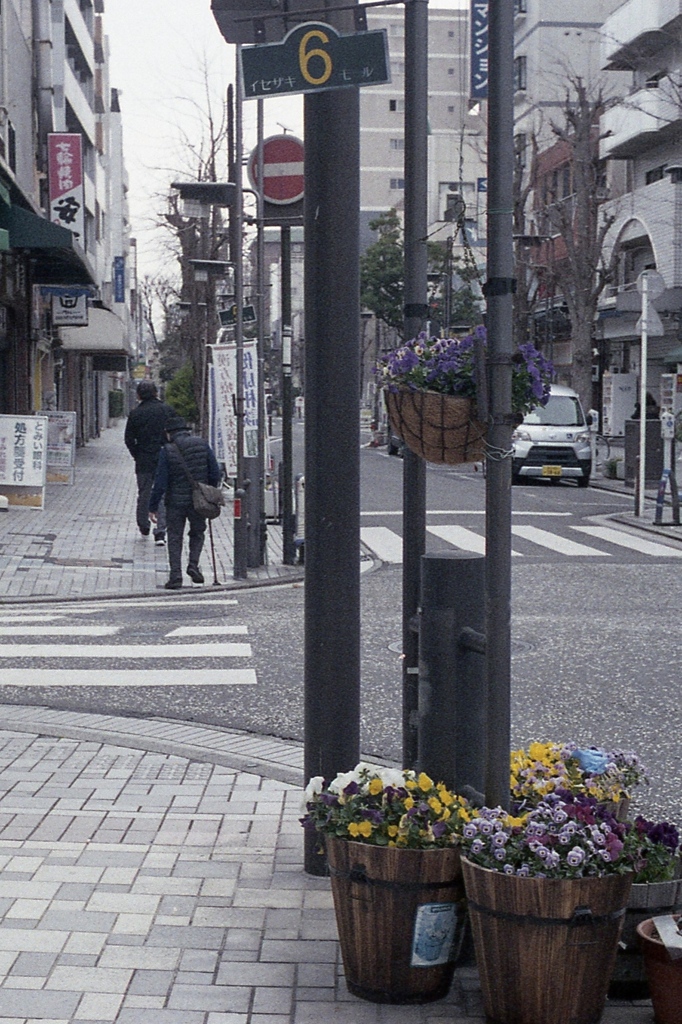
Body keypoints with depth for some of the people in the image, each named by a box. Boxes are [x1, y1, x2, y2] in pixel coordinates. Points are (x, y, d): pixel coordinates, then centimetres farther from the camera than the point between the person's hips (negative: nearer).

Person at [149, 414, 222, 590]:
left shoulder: (167, 451, -10)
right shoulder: (202, 445, -2)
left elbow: (160, 483, -11)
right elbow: (215, 473, 0)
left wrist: (153, 506, -3)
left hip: (175, 502, -2)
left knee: (175, 538, 8)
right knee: (197, 533, 22)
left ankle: (175, 576, 3)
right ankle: (193, 564, 3)